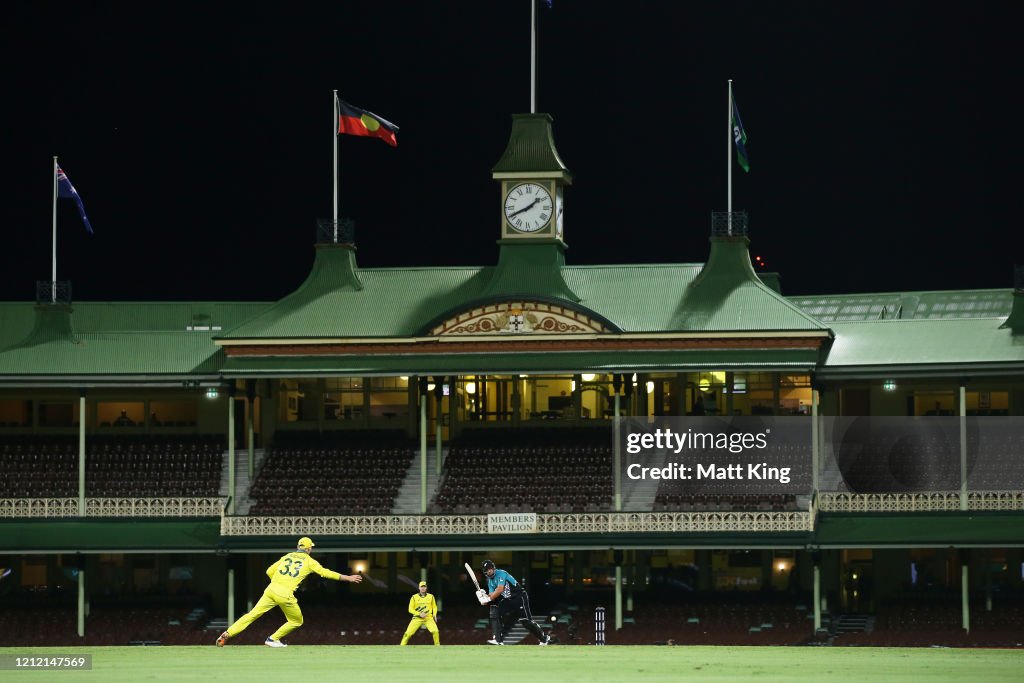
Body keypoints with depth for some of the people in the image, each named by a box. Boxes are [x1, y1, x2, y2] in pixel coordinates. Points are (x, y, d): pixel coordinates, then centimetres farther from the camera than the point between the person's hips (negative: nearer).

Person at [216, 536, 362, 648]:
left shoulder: (287, 556, 20)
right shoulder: (309, 561, 7)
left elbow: (269, 571, 19)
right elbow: (325, 573, 1)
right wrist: (348, 578, 4)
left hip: (271, 589, 4)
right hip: (286, 595, -4)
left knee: (252, 615, 5)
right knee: (297, 621, 18)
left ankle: (228, 634, -8)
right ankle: (273, 639, 14)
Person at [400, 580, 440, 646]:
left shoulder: (431, 597, 7)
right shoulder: (414, 597, 1)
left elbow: (434, 607, 16)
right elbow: (410, 609, 0)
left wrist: (434, 614, -4)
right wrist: (419, 614, -13)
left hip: (428, 618, 1)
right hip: (417, 618, -1)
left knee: (435, 631, -20)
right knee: (408, 633, -11)